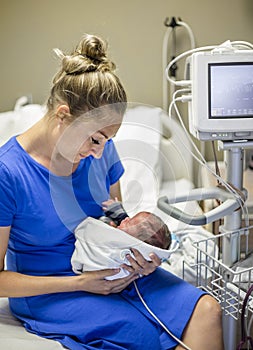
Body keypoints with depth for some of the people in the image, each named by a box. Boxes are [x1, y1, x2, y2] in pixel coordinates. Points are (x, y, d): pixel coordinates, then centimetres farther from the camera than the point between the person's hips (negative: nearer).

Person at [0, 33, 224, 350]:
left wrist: (140, 256, -9)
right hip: (47, 292, -5)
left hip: (108, 271, 5)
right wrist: (79, 283, -20)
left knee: (206, 310, -16)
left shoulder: (101, 150, -2)